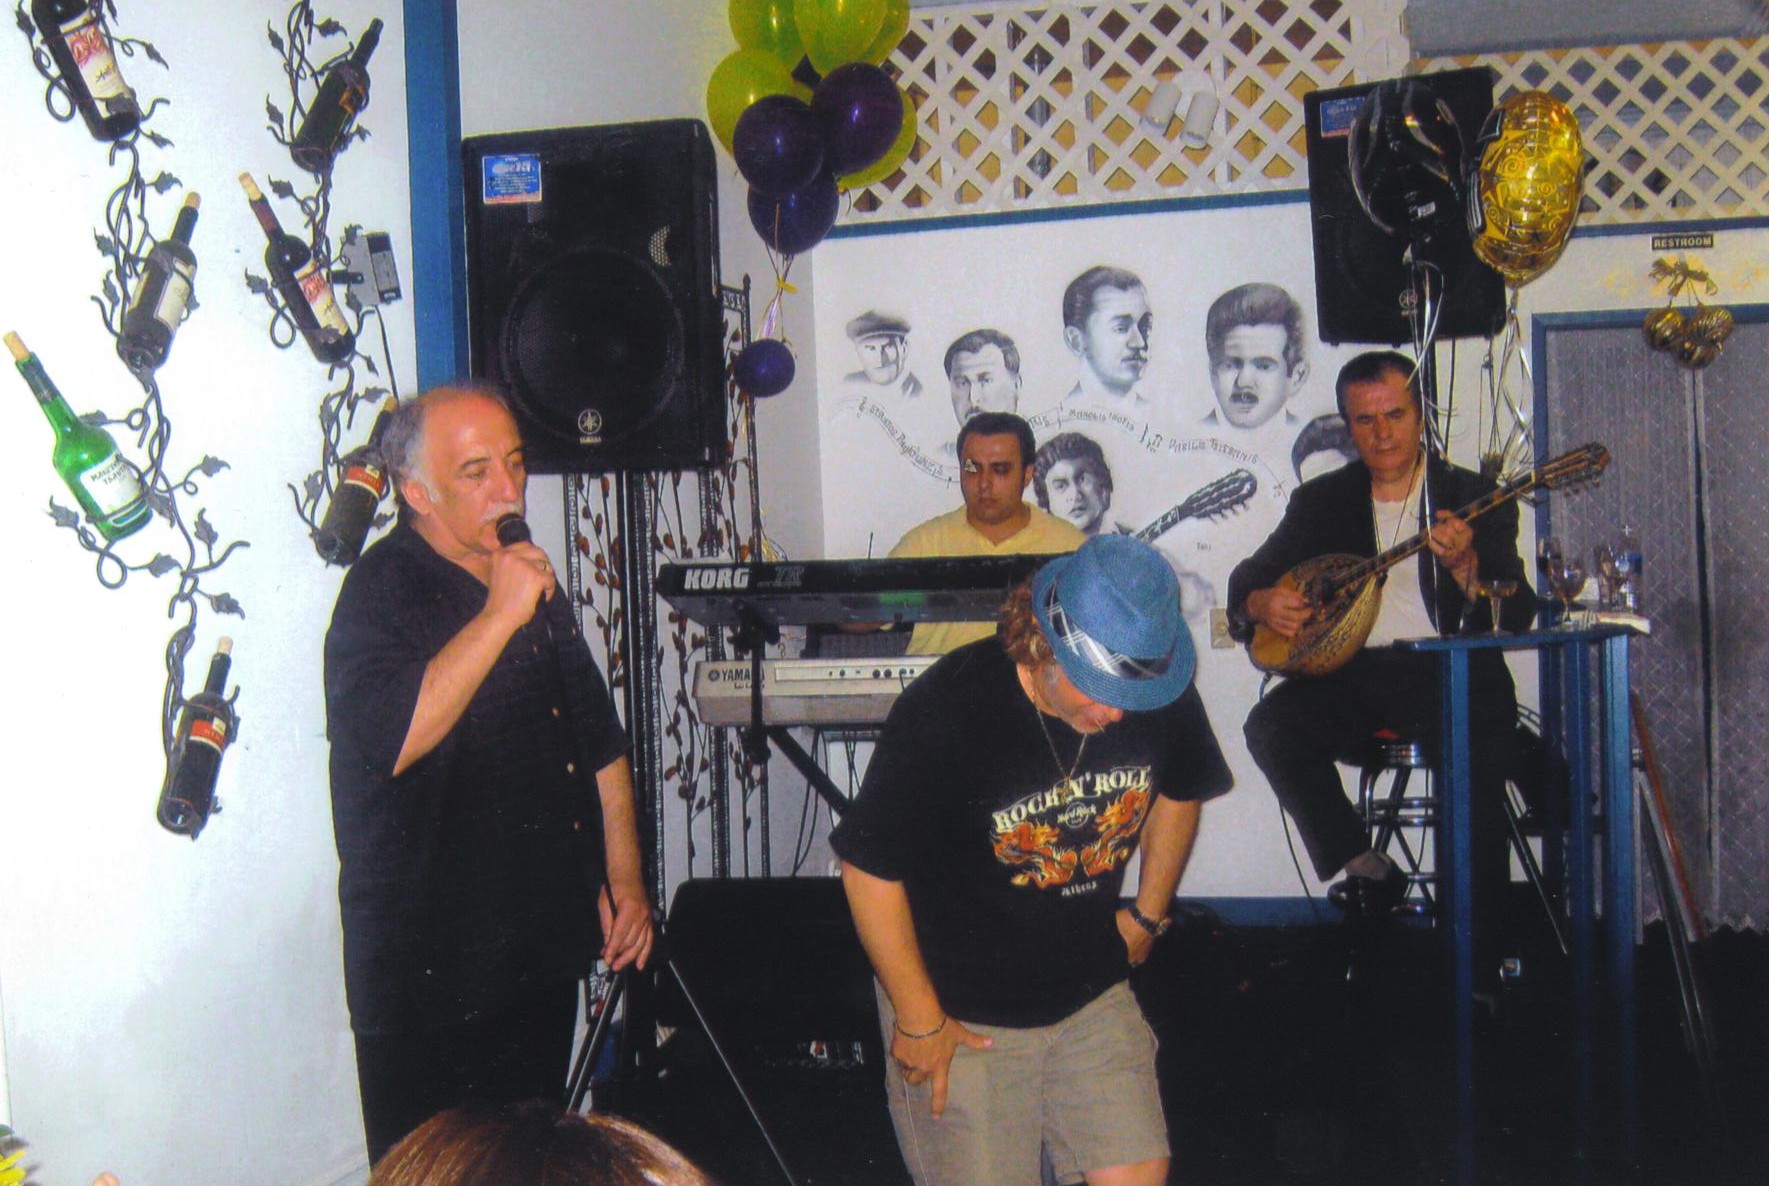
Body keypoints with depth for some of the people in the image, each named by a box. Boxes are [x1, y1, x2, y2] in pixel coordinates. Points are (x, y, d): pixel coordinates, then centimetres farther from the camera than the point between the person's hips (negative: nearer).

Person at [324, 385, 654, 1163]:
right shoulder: (382, 591, -12)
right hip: (431, 975, -7)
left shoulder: (534, 582, 12)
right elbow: (391, 740, -31)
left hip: (544, 954, 7)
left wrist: (623, 878, 11)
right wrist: (500, 614, -27)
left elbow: (600, 740, 19)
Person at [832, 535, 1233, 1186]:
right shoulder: (944, 711, -25)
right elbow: (870, 869, -17)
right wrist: (919, 1020, -11)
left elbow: (1178, 791, 13)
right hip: (962, 1011, -4)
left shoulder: (1162, 693, -11)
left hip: (1093, 993, 4)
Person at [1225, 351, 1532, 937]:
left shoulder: (1475, 497, 6)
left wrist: (1464, 566, -23)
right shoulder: (1321, 500, 14)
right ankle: (1363, 866, -8)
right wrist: (1259, 602, -12)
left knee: (1487, 719, -34)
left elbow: (1517, 616, -3)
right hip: (1353, 675, 3)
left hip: (1448, 671, -2)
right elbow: (1247, 577, 13)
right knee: (1270, 726, -25)